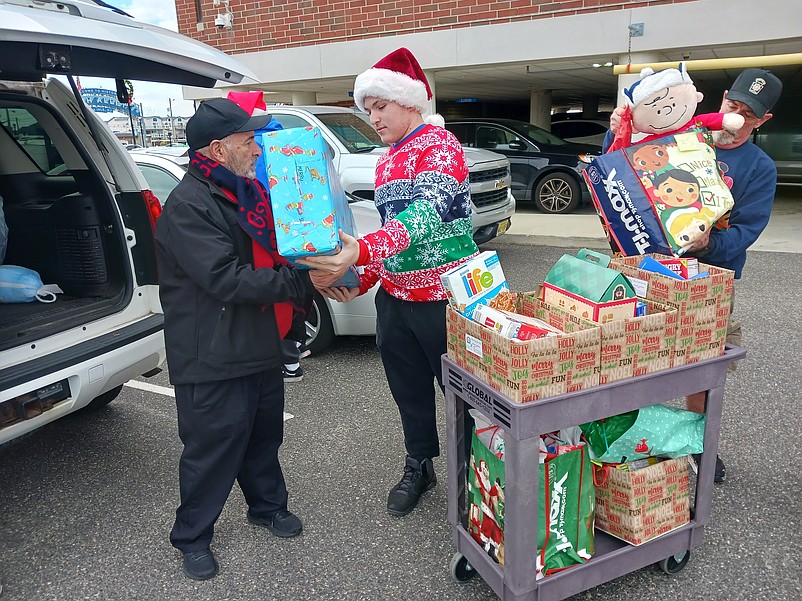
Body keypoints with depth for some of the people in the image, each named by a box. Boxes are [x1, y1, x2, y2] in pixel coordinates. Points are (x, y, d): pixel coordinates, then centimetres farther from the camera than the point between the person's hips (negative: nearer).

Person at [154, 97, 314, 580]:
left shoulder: (249, 192, 10)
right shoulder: (187, 205, -19)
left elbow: (274, 250, 21)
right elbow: (227, 280, -27)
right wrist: (303, 282, -27)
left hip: (261, 345, 8)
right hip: (214, 357, -8)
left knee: (264, 432, 22)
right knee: (213, 448, 6)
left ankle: (268, 505, 44)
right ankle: (192, 538, 28)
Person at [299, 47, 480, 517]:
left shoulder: (440, 145, -11)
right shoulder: (386, 162, 16)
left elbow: (427, 213, -29)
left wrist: (363, 251, -42)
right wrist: (362, 281, 8)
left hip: (444, 298, -8)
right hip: (395, 299, 8)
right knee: (408, 389, 17)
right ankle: (419, 467, 37)